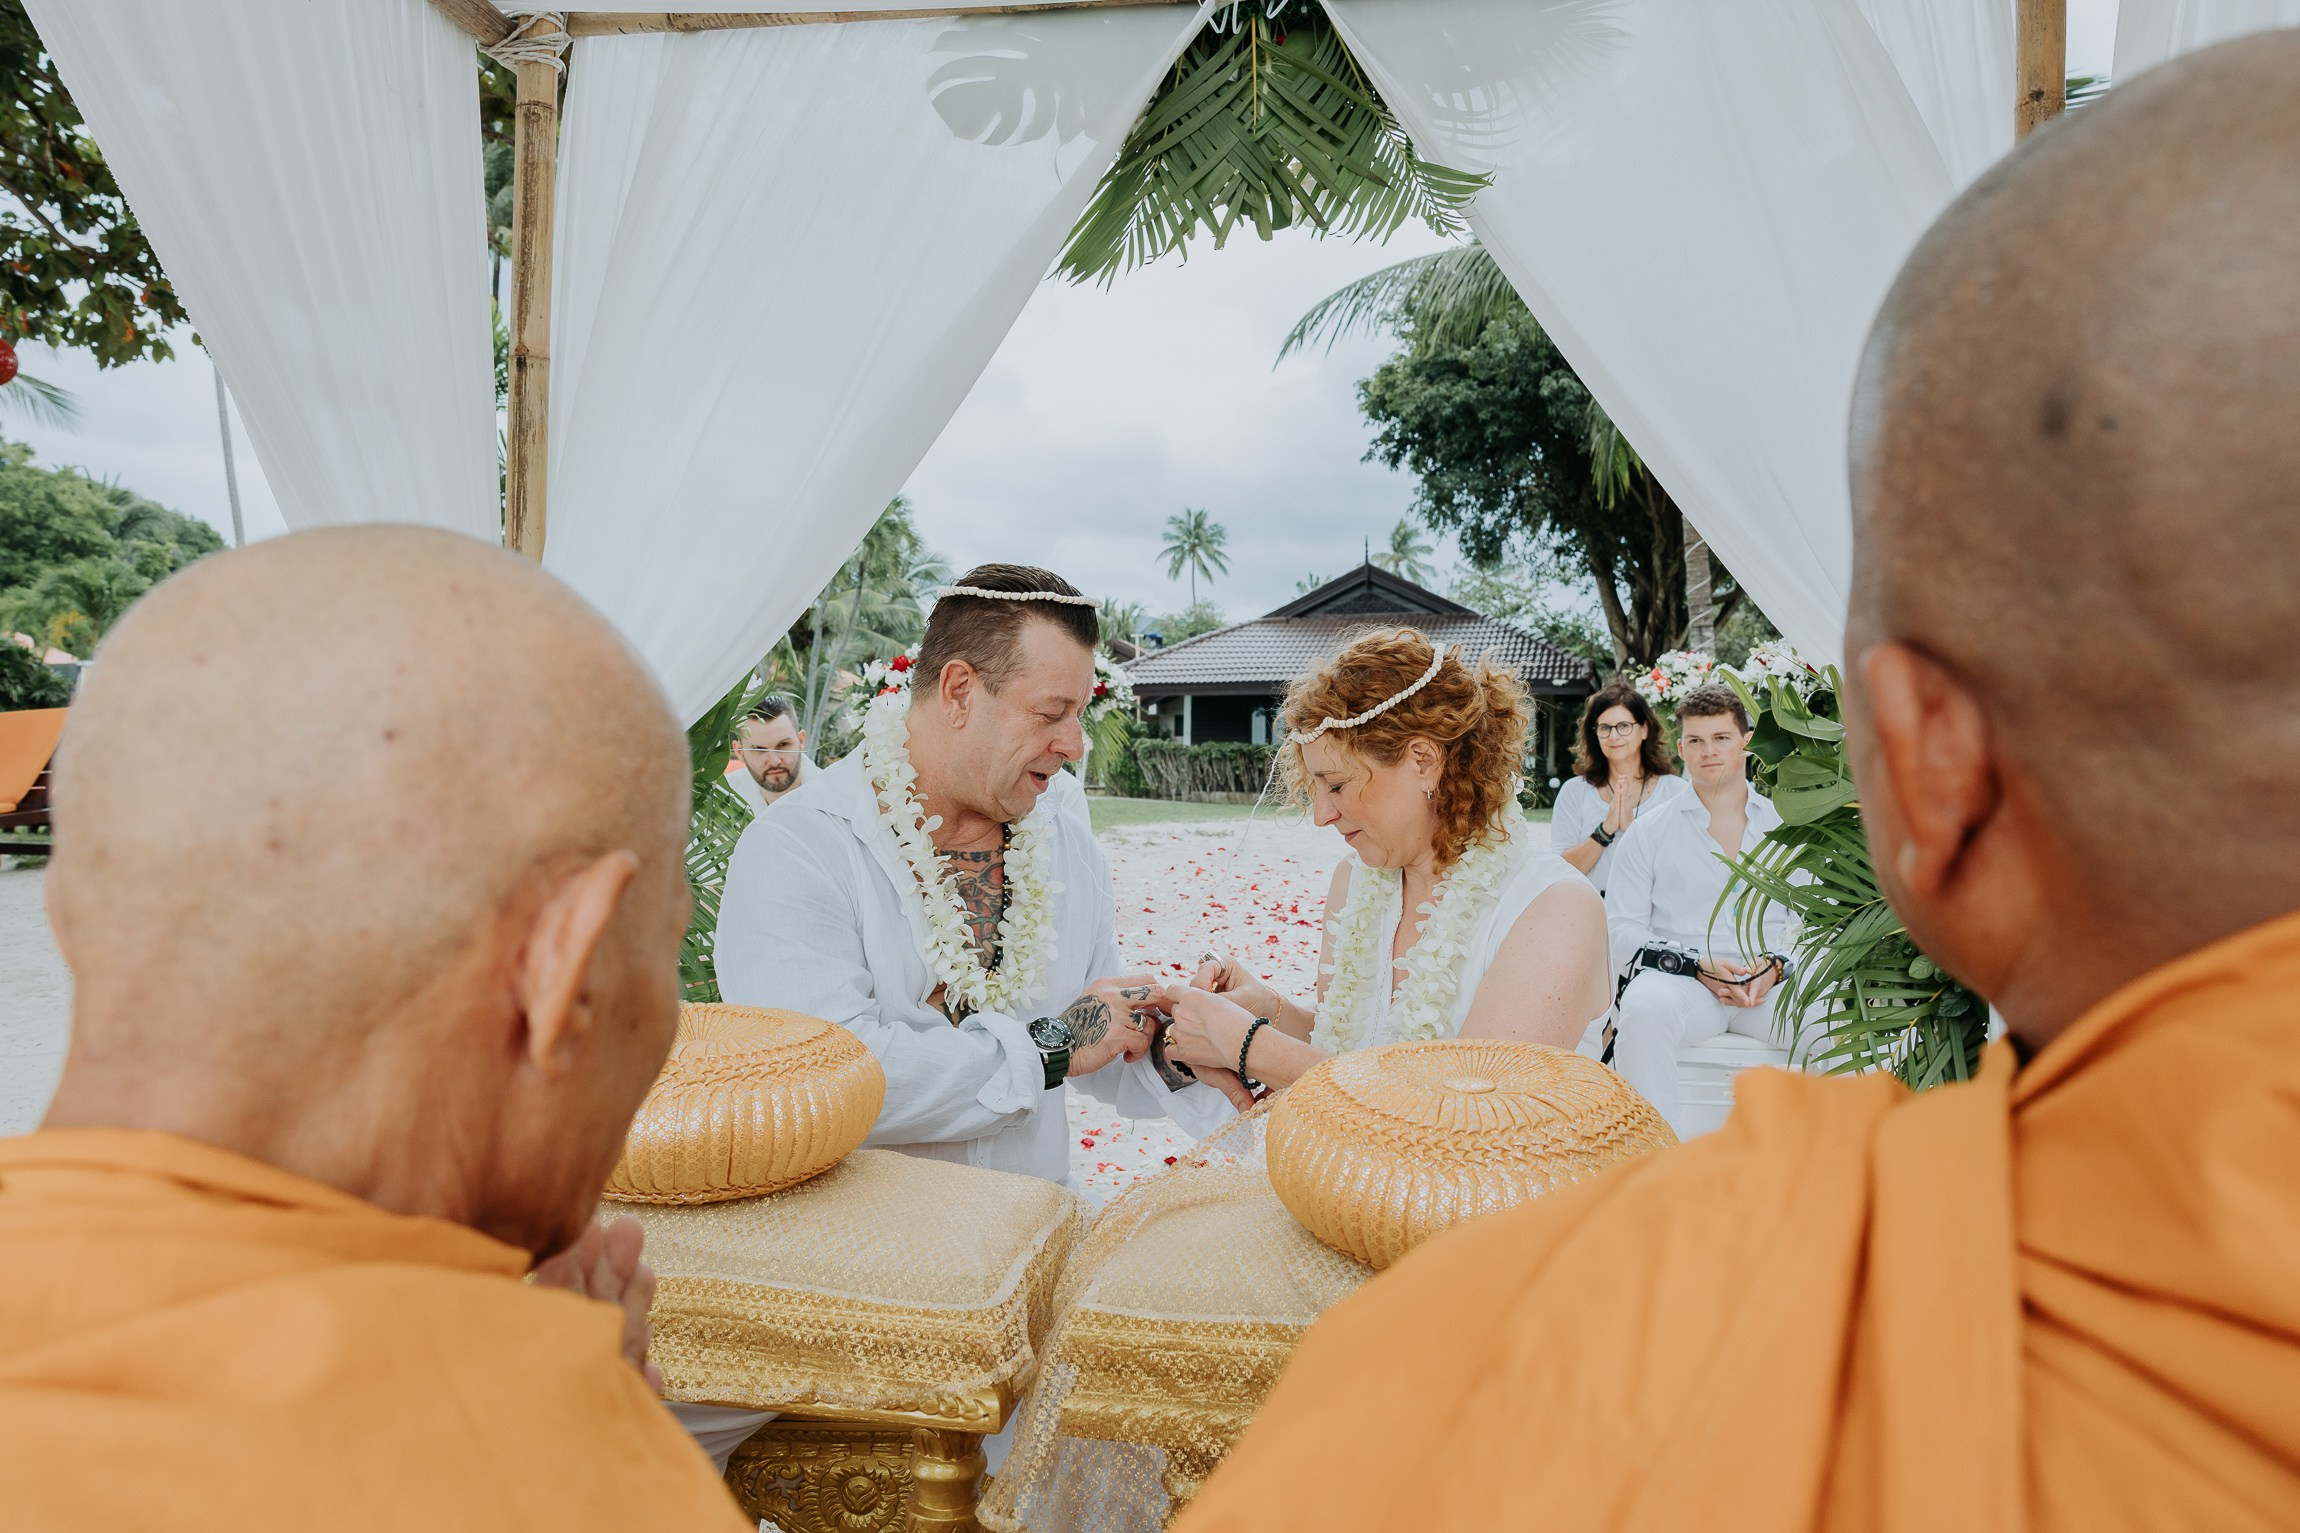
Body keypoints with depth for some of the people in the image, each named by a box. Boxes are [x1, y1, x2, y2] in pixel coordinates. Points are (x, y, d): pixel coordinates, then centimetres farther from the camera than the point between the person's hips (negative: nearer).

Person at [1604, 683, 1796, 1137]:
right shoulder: (1650, 832, 13)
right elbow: (1621, 929, 7)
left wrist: (1777, 965, -10)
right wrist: (1699, 966, -8)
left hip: (1771, 983, 1)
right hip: (1680, 980, -1)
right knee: (1646, 1006, -36)